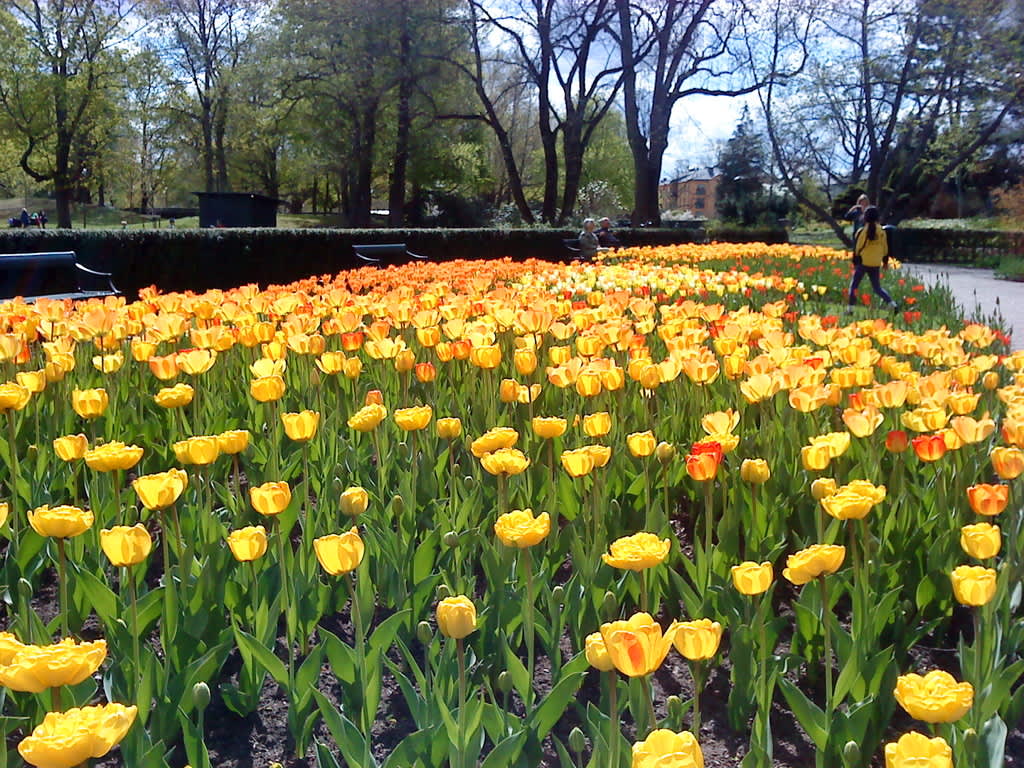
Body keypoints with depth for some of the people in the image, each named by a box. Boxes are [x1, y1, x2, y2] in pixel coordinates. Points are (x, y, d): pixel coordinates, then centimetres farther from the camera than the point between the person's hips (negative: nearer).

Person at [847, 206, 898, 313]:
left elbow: (857, 248, -5)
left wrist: (854, 262, 5)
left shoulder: (862, 231, -10)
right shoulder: (881, 232, 2)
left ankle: (850, 308, 8)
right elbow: (885, 248, 9)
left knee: (853, 285, 9)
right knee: (877, 288, 13)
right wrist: (885, 261, 21)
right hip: (876, 265, 4)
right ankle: (892, 303, -3)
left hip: (862, 263, -4)